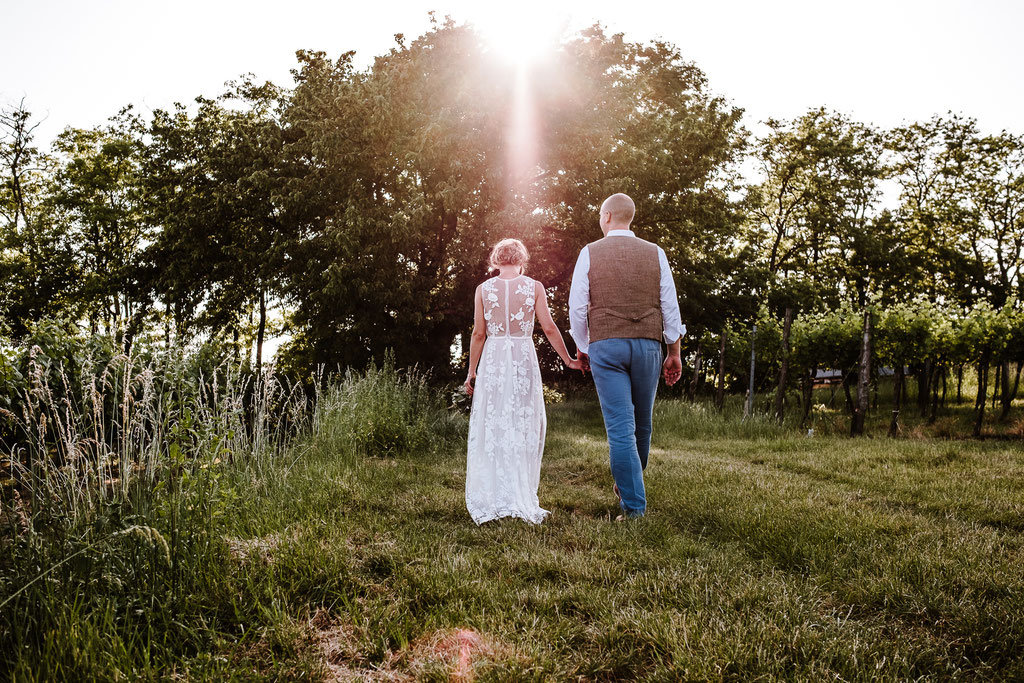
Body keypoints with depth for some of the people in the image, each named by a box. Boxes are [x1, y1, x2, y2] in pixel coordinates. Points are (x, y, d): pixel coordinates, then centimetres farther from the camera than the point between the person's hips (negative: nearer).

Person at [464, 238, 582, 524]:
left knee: (492, 428, 5)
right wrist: (568, 360, 11)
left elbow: (479, 333, 1)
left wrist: (471, 372, 8)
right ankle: (520, 498, 8)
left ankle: (492, 500, 6)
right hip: (524, 359, 0)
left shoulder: (484, 289, 4)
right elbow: (549, 328, 0)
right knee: (524, 427, 7)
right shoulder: (534, 287, 3)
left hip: (493, 360, 0)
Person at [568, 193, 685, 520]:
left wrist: (581, 346, 15)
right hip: (647, 345, 2)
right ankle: (629, 486, 34)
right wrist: (674, 352, 12)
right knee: (641, 424, 17)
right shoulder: (655, 253, 7)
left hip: (605, 345, -2)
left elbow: (577, 305, 2)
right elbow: (670, 305, 5)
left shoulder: (590, 253, 2)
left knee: (620, 428, -3)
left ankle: (634, 507, -5)